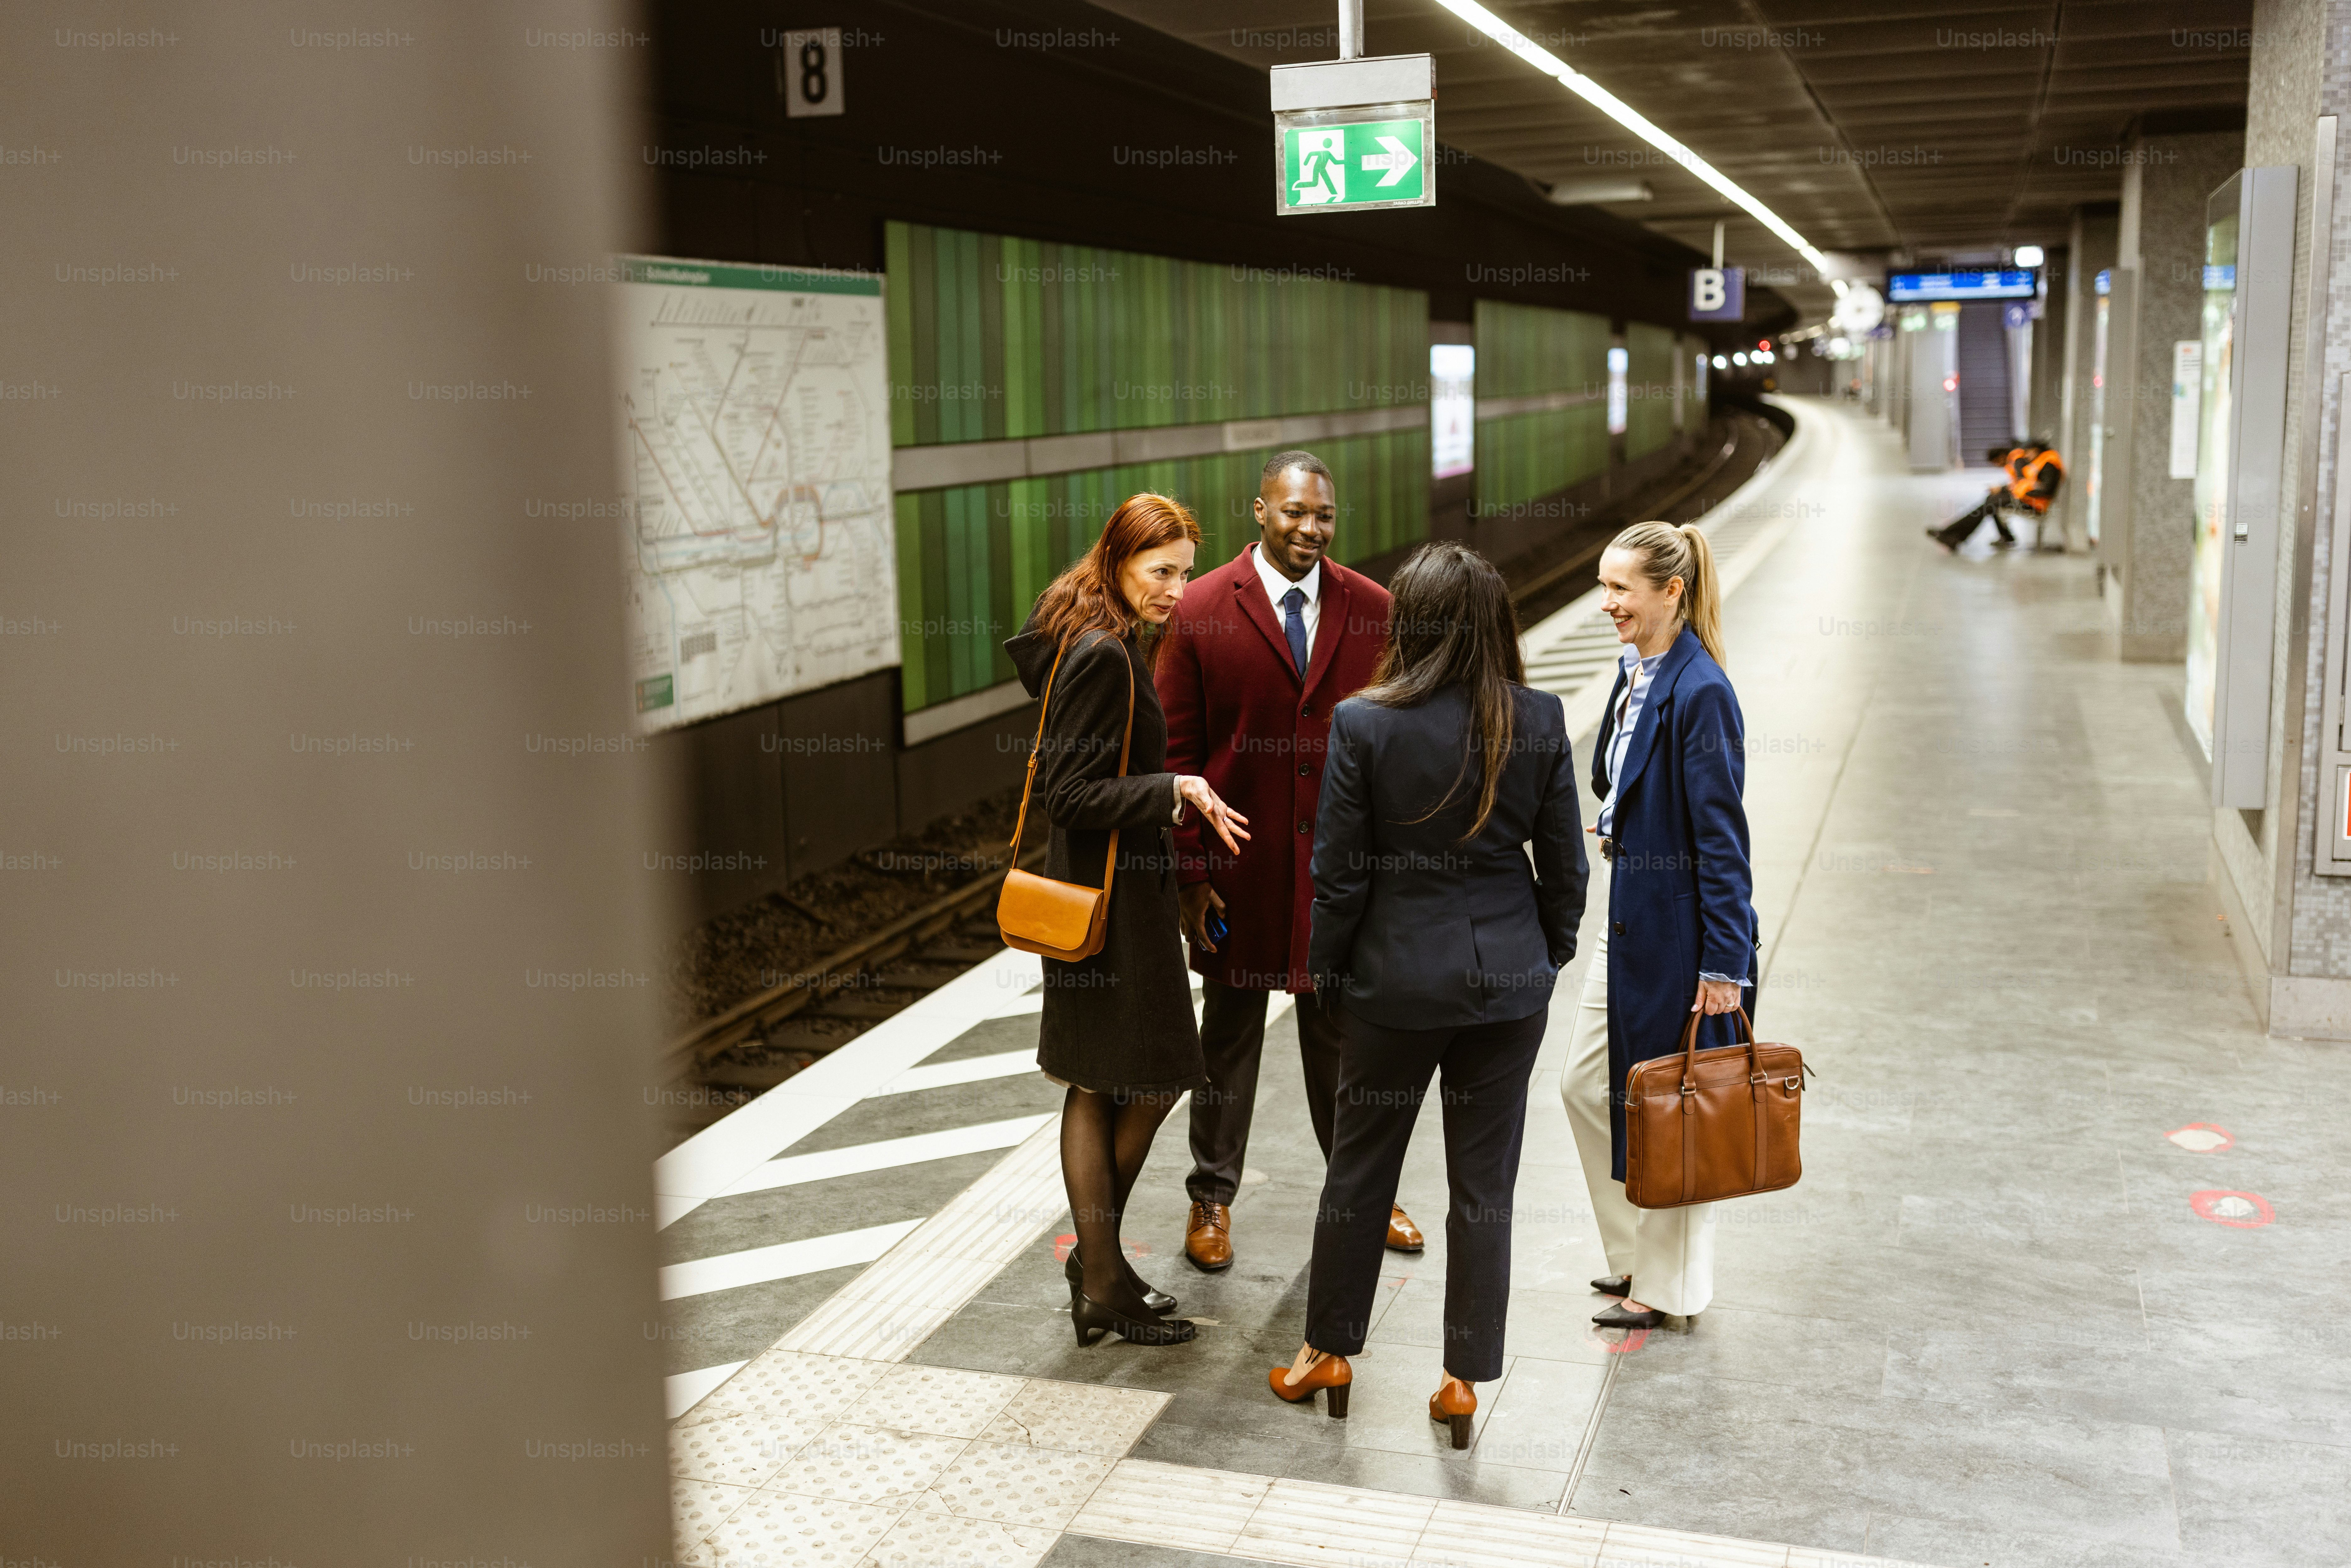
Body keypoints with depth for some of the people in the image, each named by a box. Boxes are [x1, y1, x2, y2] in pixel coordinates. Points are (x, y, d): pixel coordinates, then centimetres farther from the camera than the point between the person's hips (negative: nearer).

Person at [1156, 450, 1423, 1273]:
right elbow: (1179, 751, -7)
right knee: (1230, 1034, 13)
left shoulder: (1372, 609, -1)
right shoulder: (1201, 610, -8)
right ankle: (1211, 1199, 28)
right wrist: (1190, 872, -10)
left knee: (1340, 1035, 16)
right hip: (1239, 864, -2)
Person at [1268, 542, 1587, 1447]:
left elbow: (1339, 873, -9)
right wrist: (1549, 956, 16)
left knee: (1359, 1168, 15)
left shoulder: (1364, 725, -13)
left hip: (1397, 976, -2)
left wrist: (1330, 973, 5)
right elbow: (1565, 864, 0)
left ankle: (1330, 1351, 29)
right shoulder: (1540, 722, -6)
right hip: (1509, 978, 2)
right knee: (1484, 1185, 10)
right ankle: (1466, 1379, 19)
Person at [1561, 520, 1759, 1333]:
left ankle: (1667, 1287, 21)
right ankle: (1634, 1255, 33)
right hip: (1629, 915, 9)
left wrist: (1724, 962, -19)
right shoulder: (1635, 673, 7)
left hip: (1680, 926, -9)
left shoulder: (1700, 691, -20)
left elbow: (1722, 834, -20)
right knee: (1586, 1085, 16)